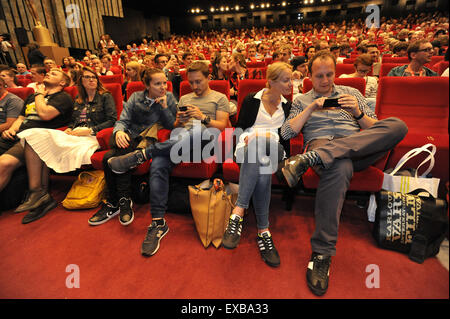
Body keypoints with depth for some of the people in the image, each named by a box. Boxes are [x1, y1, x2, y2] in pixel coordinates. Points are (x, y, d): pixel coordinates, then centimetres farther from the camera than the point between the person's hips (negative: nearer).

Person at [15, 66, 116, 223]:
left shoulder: (106, 97, 8)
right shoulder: (78, 100, 27)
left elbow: (112, 120, -4)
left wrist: (89, 130, -12)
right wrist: (68, 129, 7)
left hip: (91, 137, -6)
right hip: (73, 135, 6)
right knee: (33, 135, -18)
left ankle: (40, 192, -17)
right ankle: (36, 192, -27)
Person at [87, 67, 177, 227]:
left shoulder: (169, 98, 5)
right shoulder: (135, 97, 11)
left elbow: (172, 126, -1)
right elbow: (123, 120, 3)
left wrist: (165, 107, -14)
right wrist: (119, 131, -19)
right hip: (130, 140, 3)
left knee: (112, 158, -27)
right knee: (109, 157, -28)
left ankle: (114, 203, -14)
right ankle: (124, 201, -14)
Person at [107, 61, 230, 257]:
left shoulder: (220, 98, 19)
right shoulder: (184, 98, 33)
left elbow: (221, 126, 7)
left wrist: (203, 118, -9)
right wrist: (179, 120, 3)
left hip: (204, 139, -3)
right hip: (178, 139, 4)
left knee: (194, 130, -42)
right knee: (157, 165, -29)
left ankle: (142, 154, -34)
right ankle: (158, 222, -29)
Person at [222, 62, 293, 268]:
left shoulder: (287, 106, 20)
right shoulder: (252, 100, 10)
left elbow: (286, 138, 17)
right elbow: (239, 128, 8)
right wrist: (248, 137, -14)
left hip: (273, 150, 2)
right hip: (249, 148, -2)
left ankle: (238, 212, -42)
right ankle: (263, 229, -41)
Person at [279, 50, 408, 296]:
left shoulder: (352, 93, 25)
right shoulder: (301, 101, 21)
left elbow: (375, 130, 18)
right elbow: (286, 133, 4)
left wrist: (358, 113, -2)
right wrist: (311, 109, -3)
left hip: (360, 149, 3)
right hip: (320, 144, -2)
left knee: (398, 125, -28)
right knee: (340, 167, -41)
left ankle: (309, 159, -41)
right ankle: (322, 253, -37)